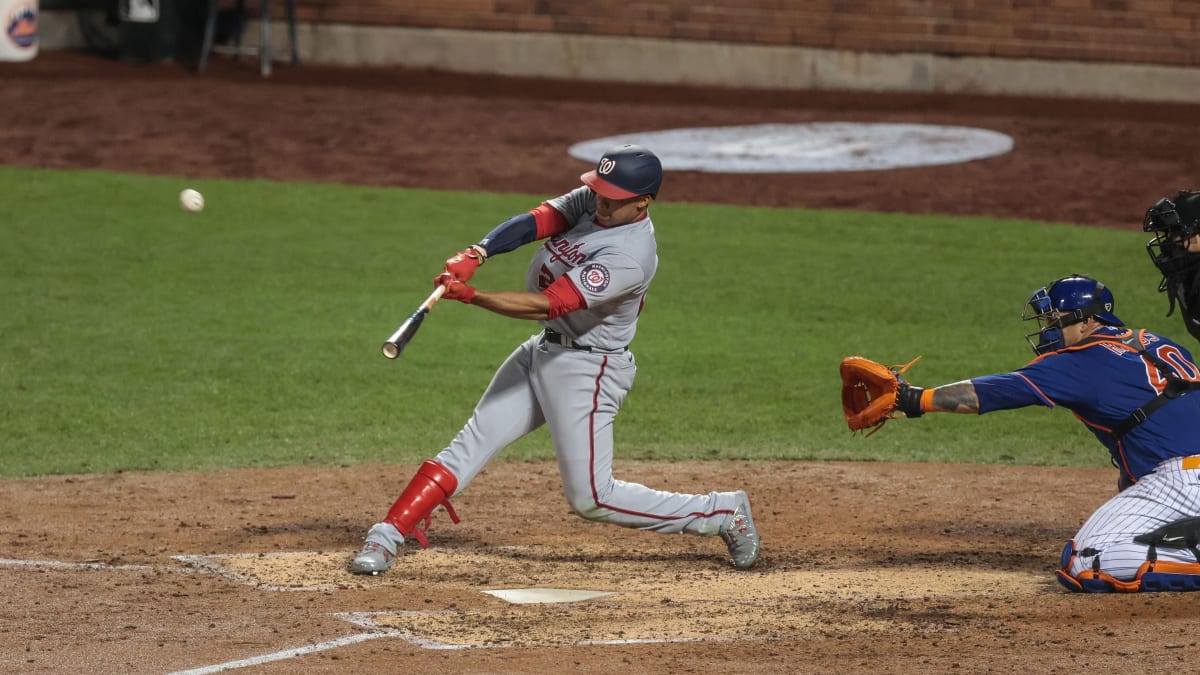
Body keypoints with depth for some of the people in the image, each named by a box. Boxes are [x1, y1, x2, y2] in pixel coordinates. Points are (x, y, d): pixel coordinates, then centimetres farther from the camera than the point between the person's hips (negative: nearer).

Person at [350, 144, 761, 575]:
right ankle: (386, 538, 4)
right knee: (470, 446, 3)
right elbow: (533, 223, -12)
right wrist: (474, 255, -29)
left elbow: (547, 305, -32)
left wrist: (469, 295, -36)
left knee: (591, 498, -3)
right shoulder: (592, 200, -3)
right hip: (543, 350, 8)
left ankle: (723, 513, 8)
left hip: (586, 373, -8)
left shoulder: (630, 256, -28)